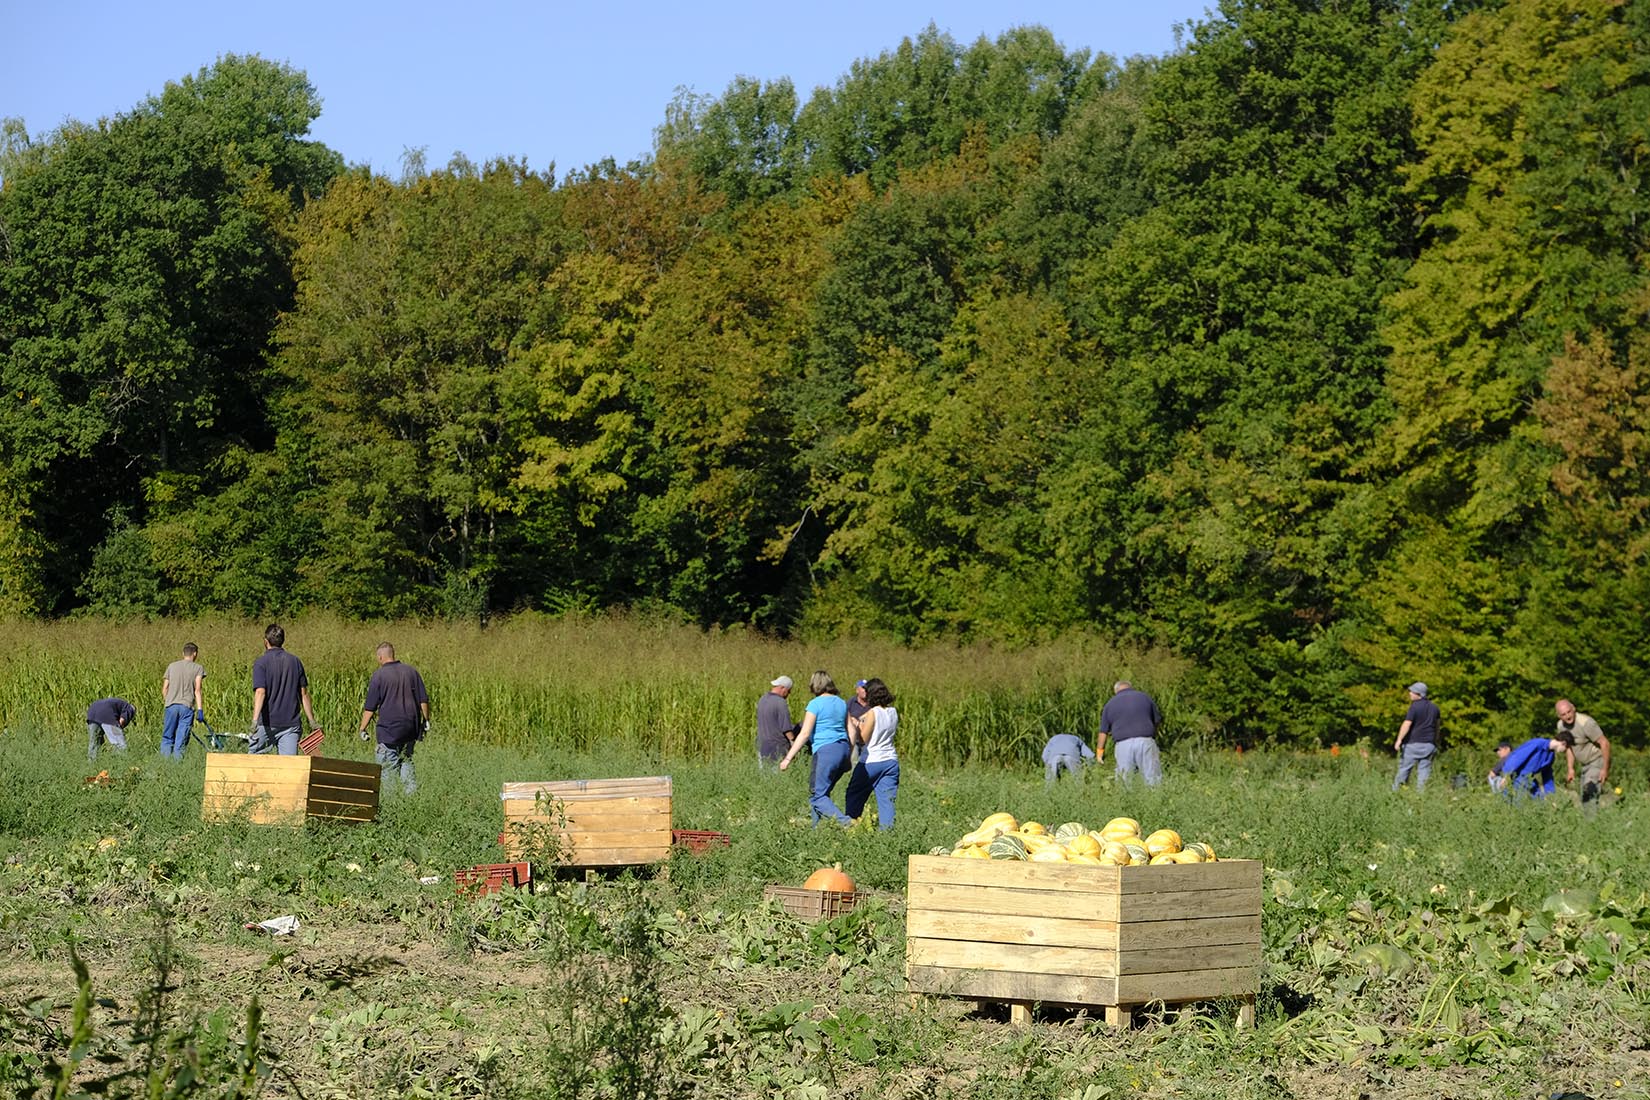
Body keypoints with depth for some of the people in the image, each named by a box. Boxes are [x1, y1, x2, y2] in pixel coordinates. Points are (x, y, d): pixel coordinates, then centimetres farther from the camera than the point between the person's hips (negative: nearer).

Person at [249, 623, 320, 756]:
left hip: (267, 723, -3)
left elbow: (260, 692, -19)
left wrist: (255, 719, -28)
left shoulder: (261, 663, -5)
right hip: (291, 723, 3)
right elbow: (304, 694, 9)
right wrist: (312, 721, 14)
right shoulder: (295, 662, 8)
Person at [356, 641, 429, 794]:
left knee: (388, 765, 1)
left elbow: (370, 708, -5)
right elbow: (423, 700, 8)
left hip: (389, 728, -5)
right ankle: (412, 791, 7)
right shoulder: (411, 671, 7)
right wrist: (426, 721, 18)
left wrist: (362, 729, 2)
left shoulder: (379, 675, -6)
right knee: (406, 760, 17)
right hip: (411, 726, 5)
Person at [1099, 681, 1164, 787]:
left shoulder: (1110, 704, 14)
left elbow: (1103, 731, 17)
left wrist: (1100, 750, 28)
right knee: (1154, 781, -3)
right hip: (1145, 742, -1)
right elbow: (1158, 721, 15)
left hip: (1123, 745, 1)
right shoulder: (1144, 697, 12)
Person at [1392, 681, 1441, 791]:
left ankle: (1396, 790, 6)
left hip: (1413, 743, -5)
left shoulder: (1415, 707, -11)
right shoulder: (1434, 707, 11)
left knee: (1404, 768, 2)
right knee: (1424, 770, 4)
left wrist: (1399, 740, -19)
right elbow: (1436, 726, 18)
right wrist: (1436, 743, 26)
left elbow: (1407, 724, -18)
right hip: (1429, 744, 5)